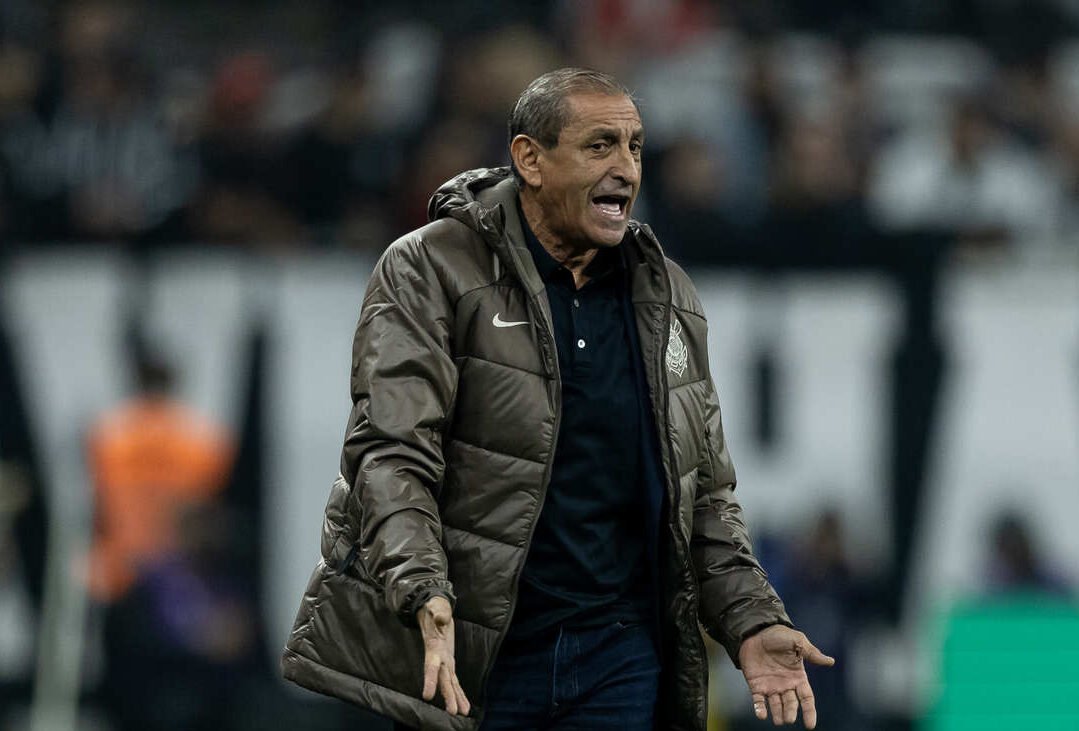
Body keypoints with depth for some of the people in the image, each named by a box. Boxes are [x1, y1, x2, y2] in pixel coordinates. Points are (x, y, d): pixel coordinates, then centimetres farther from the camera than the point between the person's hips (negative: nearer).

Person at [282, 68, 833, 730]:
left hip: (619, 662, 4)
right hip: (453, 655, -4)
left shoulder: (669, 298, 13)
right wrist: (424, 596, -30)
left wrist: (752, 622, 4)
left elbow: (706, 493, 19)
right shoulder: (430, 272, -5)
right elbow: (391, 454, -15)